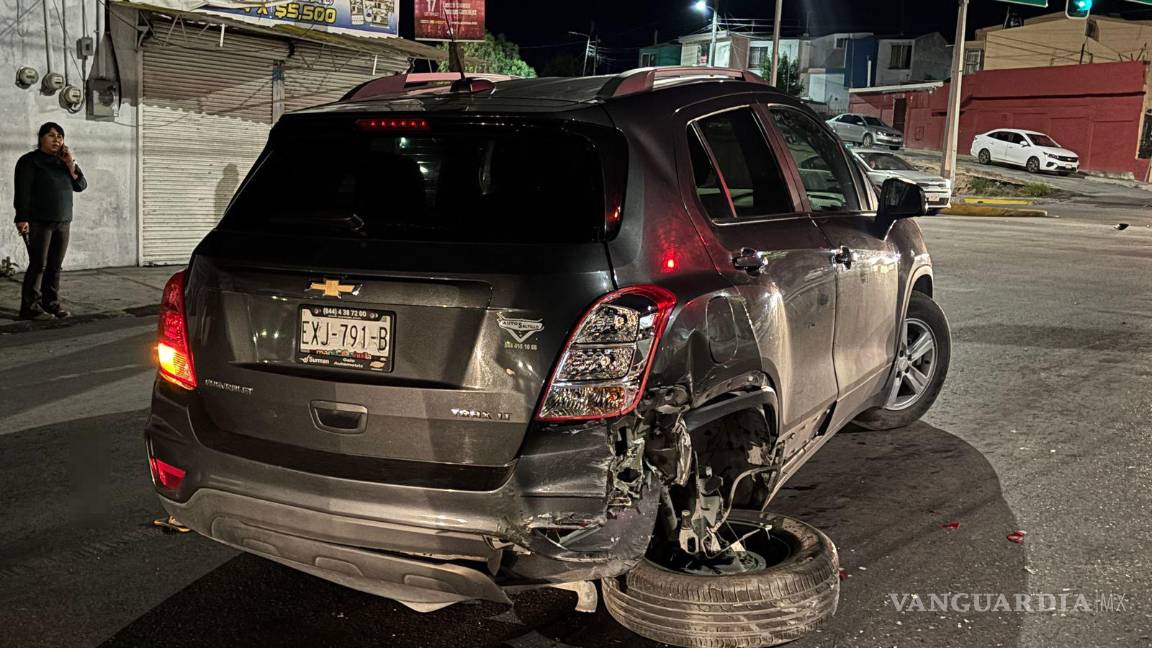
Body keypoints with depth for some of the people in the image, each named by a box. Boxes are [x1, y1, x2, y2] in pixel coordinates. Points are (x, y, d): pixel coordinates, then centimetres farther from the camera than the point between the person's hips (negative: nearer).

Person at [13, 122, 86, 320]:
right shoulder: (30, 160, -1)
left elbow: (81, 185, 11)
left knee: (55, 266, 4)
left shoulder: (62, 162, 17)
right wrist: (23, 219, -17)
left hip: (62, 223, 6)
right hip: (38, 222, -6)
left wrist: (71, 164, -2)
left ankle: (51, 304, 10)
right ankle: (30, 307, -5)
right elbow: (23, 191, -8)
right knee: (38, 265, -8)